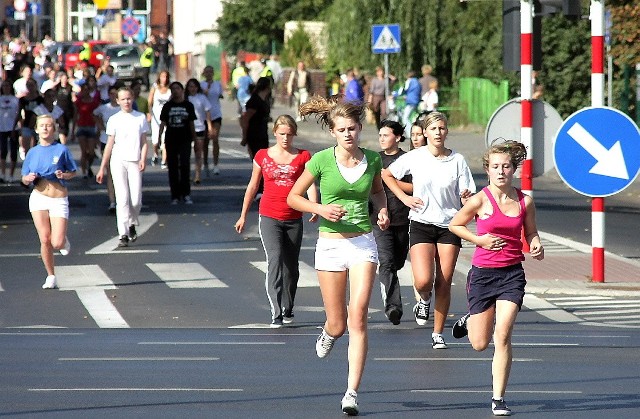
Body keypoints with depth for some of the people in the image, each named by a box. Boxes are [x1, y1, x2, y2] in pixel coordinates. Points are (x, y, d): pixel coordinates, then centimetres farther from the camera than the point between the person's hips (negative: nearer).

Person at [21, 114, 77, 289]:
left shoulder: (61, 149, -1)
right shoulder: (33, 152, 8)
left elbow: (73, 172, 7)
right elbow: (24, 180, 13)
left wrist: (64, 175, -14)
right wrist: (29, 178, -9)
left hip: (59, 199, -2)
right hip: (38, 197, 2)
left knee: (57, 243, -10)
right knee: (45, 240, -3)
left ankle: (64, 240, 28)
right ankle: (51, 277, 11)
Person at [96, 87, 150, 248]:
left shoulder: (141, 118, 8)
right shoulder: (114, 120, 5)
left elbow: (144, 142, 9)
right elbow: (109, 145, 8)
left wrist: (143, 159, -8)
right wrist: (102, 168, 6)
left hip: (134, 162, 1)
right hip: (118, 161, -1)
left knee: (136, 200, -2)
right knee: (122, 198, -10)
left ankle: (132, 224, 28)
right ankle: (123, 235, -11)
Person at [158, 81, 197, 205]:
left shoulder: (188, 105, 6)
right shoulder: (167, 106, 7)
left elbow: (191, 124, 10)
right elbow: (163, 123, 6)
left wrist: (194, 138, 10)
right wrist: (159, 137, -4)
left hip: (185, 140, -1)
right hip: (170, 140, 1)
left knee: (185, 165, -13)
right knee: (172, 167, 4)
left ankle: (186, 194, -7)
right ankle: (175, 196, 10)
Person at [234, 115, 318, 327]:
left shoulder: (303, 157, 4)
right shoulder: (262, 156, 5)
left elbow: (310, 184, -7)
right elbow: (253, 186, 14)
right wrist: (243, 215, 17)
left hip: (293, 219, 2)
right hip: (269, 217, -2)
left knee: (291, 266, 11)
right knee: (275, 259, -18)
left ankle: (287, 310, 30)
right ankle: (276, 314, -23)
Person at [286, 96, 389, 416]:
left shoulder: (372, 160, 2)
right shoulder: (321, 160, -6)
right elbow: (293, 197, 3)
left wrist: (382, 210, 3)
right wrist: (321, 209, -14)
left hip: (363, 244, 1)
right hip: (330, 243, -1)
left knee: (358, 317, -14)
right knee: (338, 324, 4)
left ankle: (352, 393, -11)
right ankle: (328, 333, 45)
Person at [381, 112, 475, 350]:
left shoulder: (457, 160, 1)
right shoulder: (414, 158, -1)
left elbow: (467, 196, 2)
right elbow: (386, 175, 13)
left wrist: (468, 196, -22)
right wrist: (404, 198, 3)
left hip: (449, 225, 1)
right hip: (421, 224, -1)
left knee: (444, 283, -1)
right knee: (423, 281, -17)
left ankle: (438, 333, 12)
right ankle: (424, 301, 20)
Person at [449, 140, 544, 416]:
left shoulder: (525, 202, 0)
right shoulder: (480, 200, -9)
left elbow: (531, 232, 15)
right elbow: (454, 225, 4)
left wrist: (537, 247, -6)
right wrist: (480, 240, -10)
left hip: (512, 274, 1)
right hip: (483, 273, -1)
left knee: (503, 335, -12)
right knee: (480, 344, 7)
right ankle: (469, 321, 44)